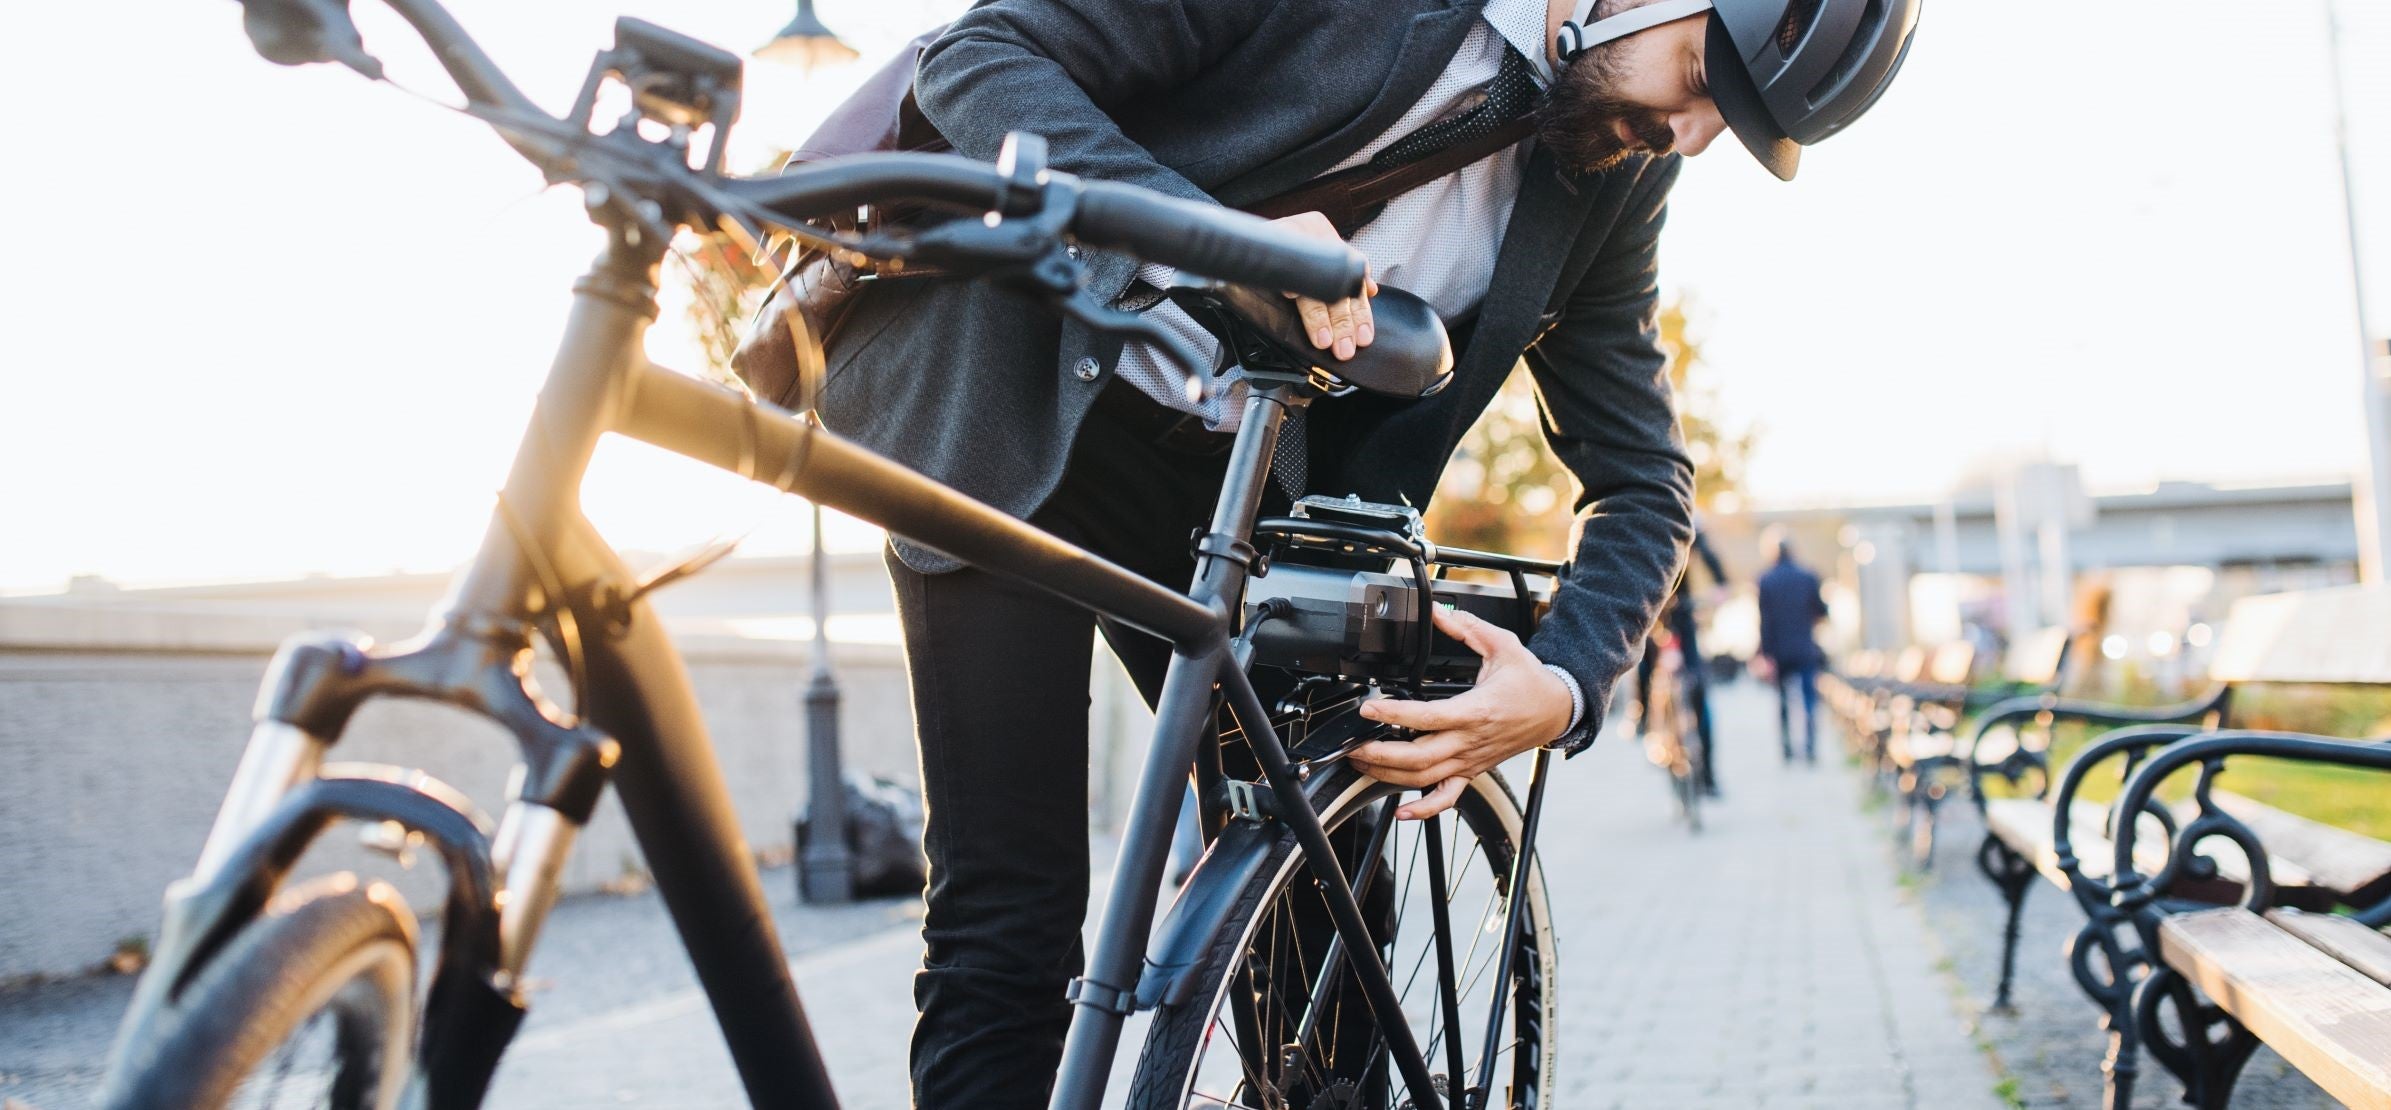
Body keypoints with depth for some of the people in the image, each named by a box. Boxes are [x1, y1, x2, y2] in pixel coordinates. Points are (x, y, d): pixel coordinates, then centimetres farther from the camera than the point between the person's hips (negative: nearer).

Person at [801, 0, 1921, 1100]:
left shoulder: (1615, 178, -1)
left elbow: (1643, 480, 4)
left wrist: (1564, 687, -16)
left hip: (1230, 473, 5)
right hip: (1013, 403, -5)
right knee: (1010, 913, -10)